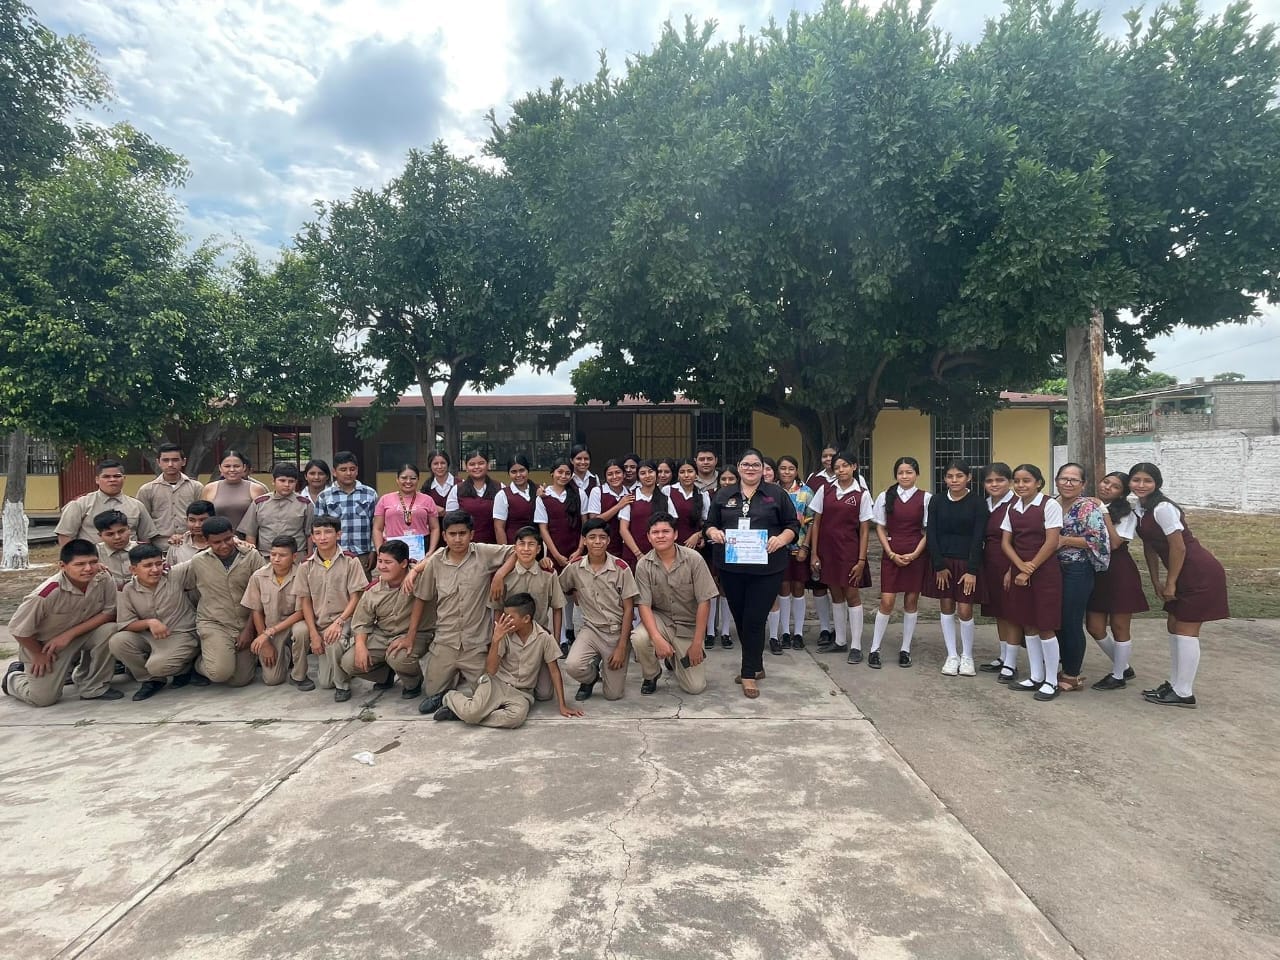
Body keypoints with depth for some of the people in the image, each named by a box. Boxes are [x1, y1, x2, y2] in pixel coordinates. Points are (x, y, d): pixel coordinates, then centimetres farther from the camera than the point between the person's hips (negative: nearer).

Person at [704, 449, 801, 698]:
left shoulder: (777, 494, 6)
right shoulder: (724, 495, 13)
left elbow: (793, 525, 6)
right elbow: (710, 525, 14)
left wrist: (781, 539, -14)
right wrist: (714, 532, -8)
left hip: (766, 568, -3)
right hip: (731, 566, 3)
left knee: (754, 620, -6)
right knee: (740, 619, 10)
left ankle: (749, 674, 6)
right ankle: (756, 666, 29)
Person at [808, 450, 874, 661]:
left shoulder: (862, 495, -3)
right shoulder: (825, 490, 3)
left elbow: (864, 530, -2)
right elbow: (816, 523, 4)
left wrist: (861, 560, -7)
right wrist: (814, 554, 0)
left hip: (849, 550, -3)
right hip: (827, 549, 3)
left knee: (852, 595, 1)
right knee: (836, 595, 13)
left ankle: (856, 646, 9)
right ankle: (840, 641, 25)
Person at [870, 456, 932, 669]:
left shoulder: (926, 498, -1)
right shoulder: (885, 497, 2)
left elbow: (928, 531, 1)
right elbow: (880, 528, 3)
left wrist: (914, 554, -10)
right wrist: (892, 554, -7)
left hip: (916, 555, 0)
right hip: (891, 554, 0)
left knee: (911, 601, 7)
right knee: (886, 602, -3)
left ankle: (905, 649, 19)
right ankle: (875, 649, 8)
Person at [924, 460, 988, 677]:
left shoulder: (978, 503, -5)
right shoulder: (937, 502, 1)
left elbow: (978, 537, -8)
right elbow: (932, 535, 0)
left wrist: (972, 570, -13)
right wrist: (939, 566, -7)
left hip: (967, 562, -2)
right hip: (942, 562, 2)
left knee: (965, 611, -2)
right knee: (947, 608, 7)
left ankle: (967, 657, 17)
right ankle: (952, 656, 19)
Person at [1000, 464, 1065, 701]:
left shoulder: (1049, 505, -9)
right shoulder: (1012, 508, 8)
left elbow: (1052, 542, -13)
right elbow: (1005, 542, 6)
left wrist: (1031, 568, -12)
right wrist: (1020, 566, -10)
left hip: (1045, 571, -6)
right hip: (1019, 571, 6)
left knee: (1045, 627, -1)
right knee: (1028, 625, 12)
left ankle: (1051, 681, 12)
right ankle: (1035, 677, 23)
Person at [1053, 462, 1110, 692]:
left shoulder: (1089, 507, -11)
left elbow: (1098, 540, -17)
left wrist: (1065, 540, -17)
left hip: (1077, 572, -7)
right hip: (1054, 570, 7)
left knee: (1071, 623, 0)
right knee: (1057, 620, 12)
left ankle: (1073, 676, 13)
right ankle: (1063, 668, 26)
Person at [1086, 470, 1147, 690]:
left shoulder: (1126, 514, -6)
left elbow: (1114, 543, -18)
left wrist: (1105, 515, -17)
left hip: (1120, 573, -5)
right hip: (1095, 573, 5)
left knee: (1119, 626, 5)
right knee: (1094, 627, 6)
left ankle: (1118, 676, 19)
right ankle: (1123, 667, 28)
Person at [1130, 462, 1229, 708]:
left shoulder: (1162, 508, -19)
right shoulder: (1139, 509, 7)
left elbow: (1178, 548, -20)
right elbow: (1150, 547, 13)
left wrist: (1170, 583, -13)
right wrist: (1156, 582, 11)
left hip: (1200, 574, -9)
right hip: (1184, 575, 9)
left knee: (1185, 630, -5)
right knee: (1174, 627, 14)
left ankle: (1184, 693, 3)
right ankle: (1174, 684, 24)